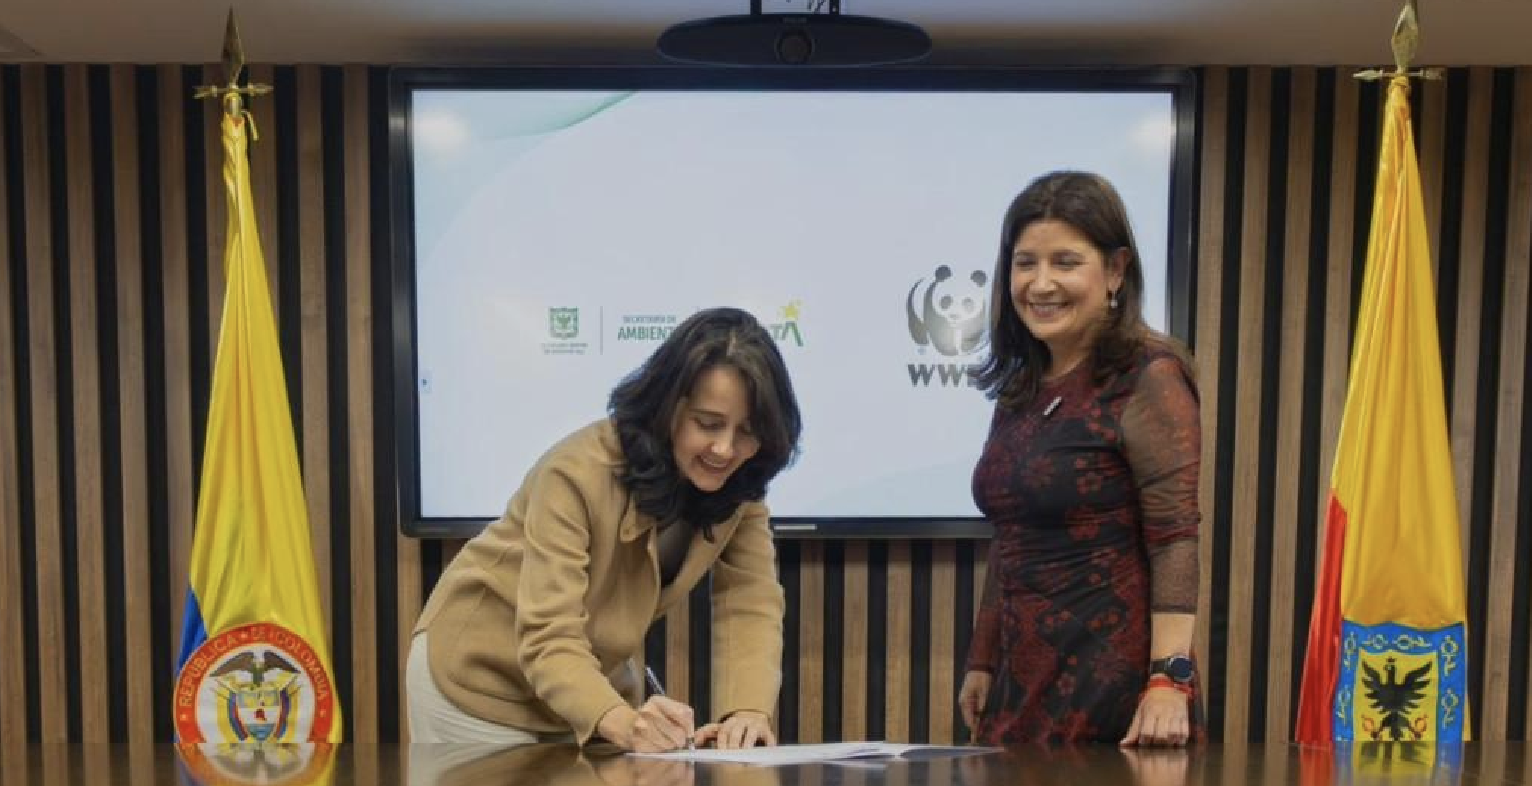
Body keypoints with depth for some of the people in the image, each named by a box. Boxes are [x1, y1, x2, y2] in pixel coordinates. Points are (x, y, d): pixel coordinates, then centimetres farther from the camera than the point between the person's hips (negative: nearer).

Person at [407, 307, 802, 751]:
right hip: (483, 678, -5)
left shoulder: (736, 483, -14)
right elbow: (548, 640, -35)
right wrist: (622, 723, -52)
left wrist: (748, 709, -38)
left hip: (592, 679, 5)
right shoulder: (577, 475, -31)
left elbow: (751, 605, -20)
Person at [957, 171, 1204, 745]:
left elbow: (1175, 542, -17)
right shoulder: (1022, 386, 10)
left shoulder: (1147, 379, -10)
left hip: (1114, 686, -6)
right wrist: (982, 661, 14)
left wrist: (1169, 683, -23)